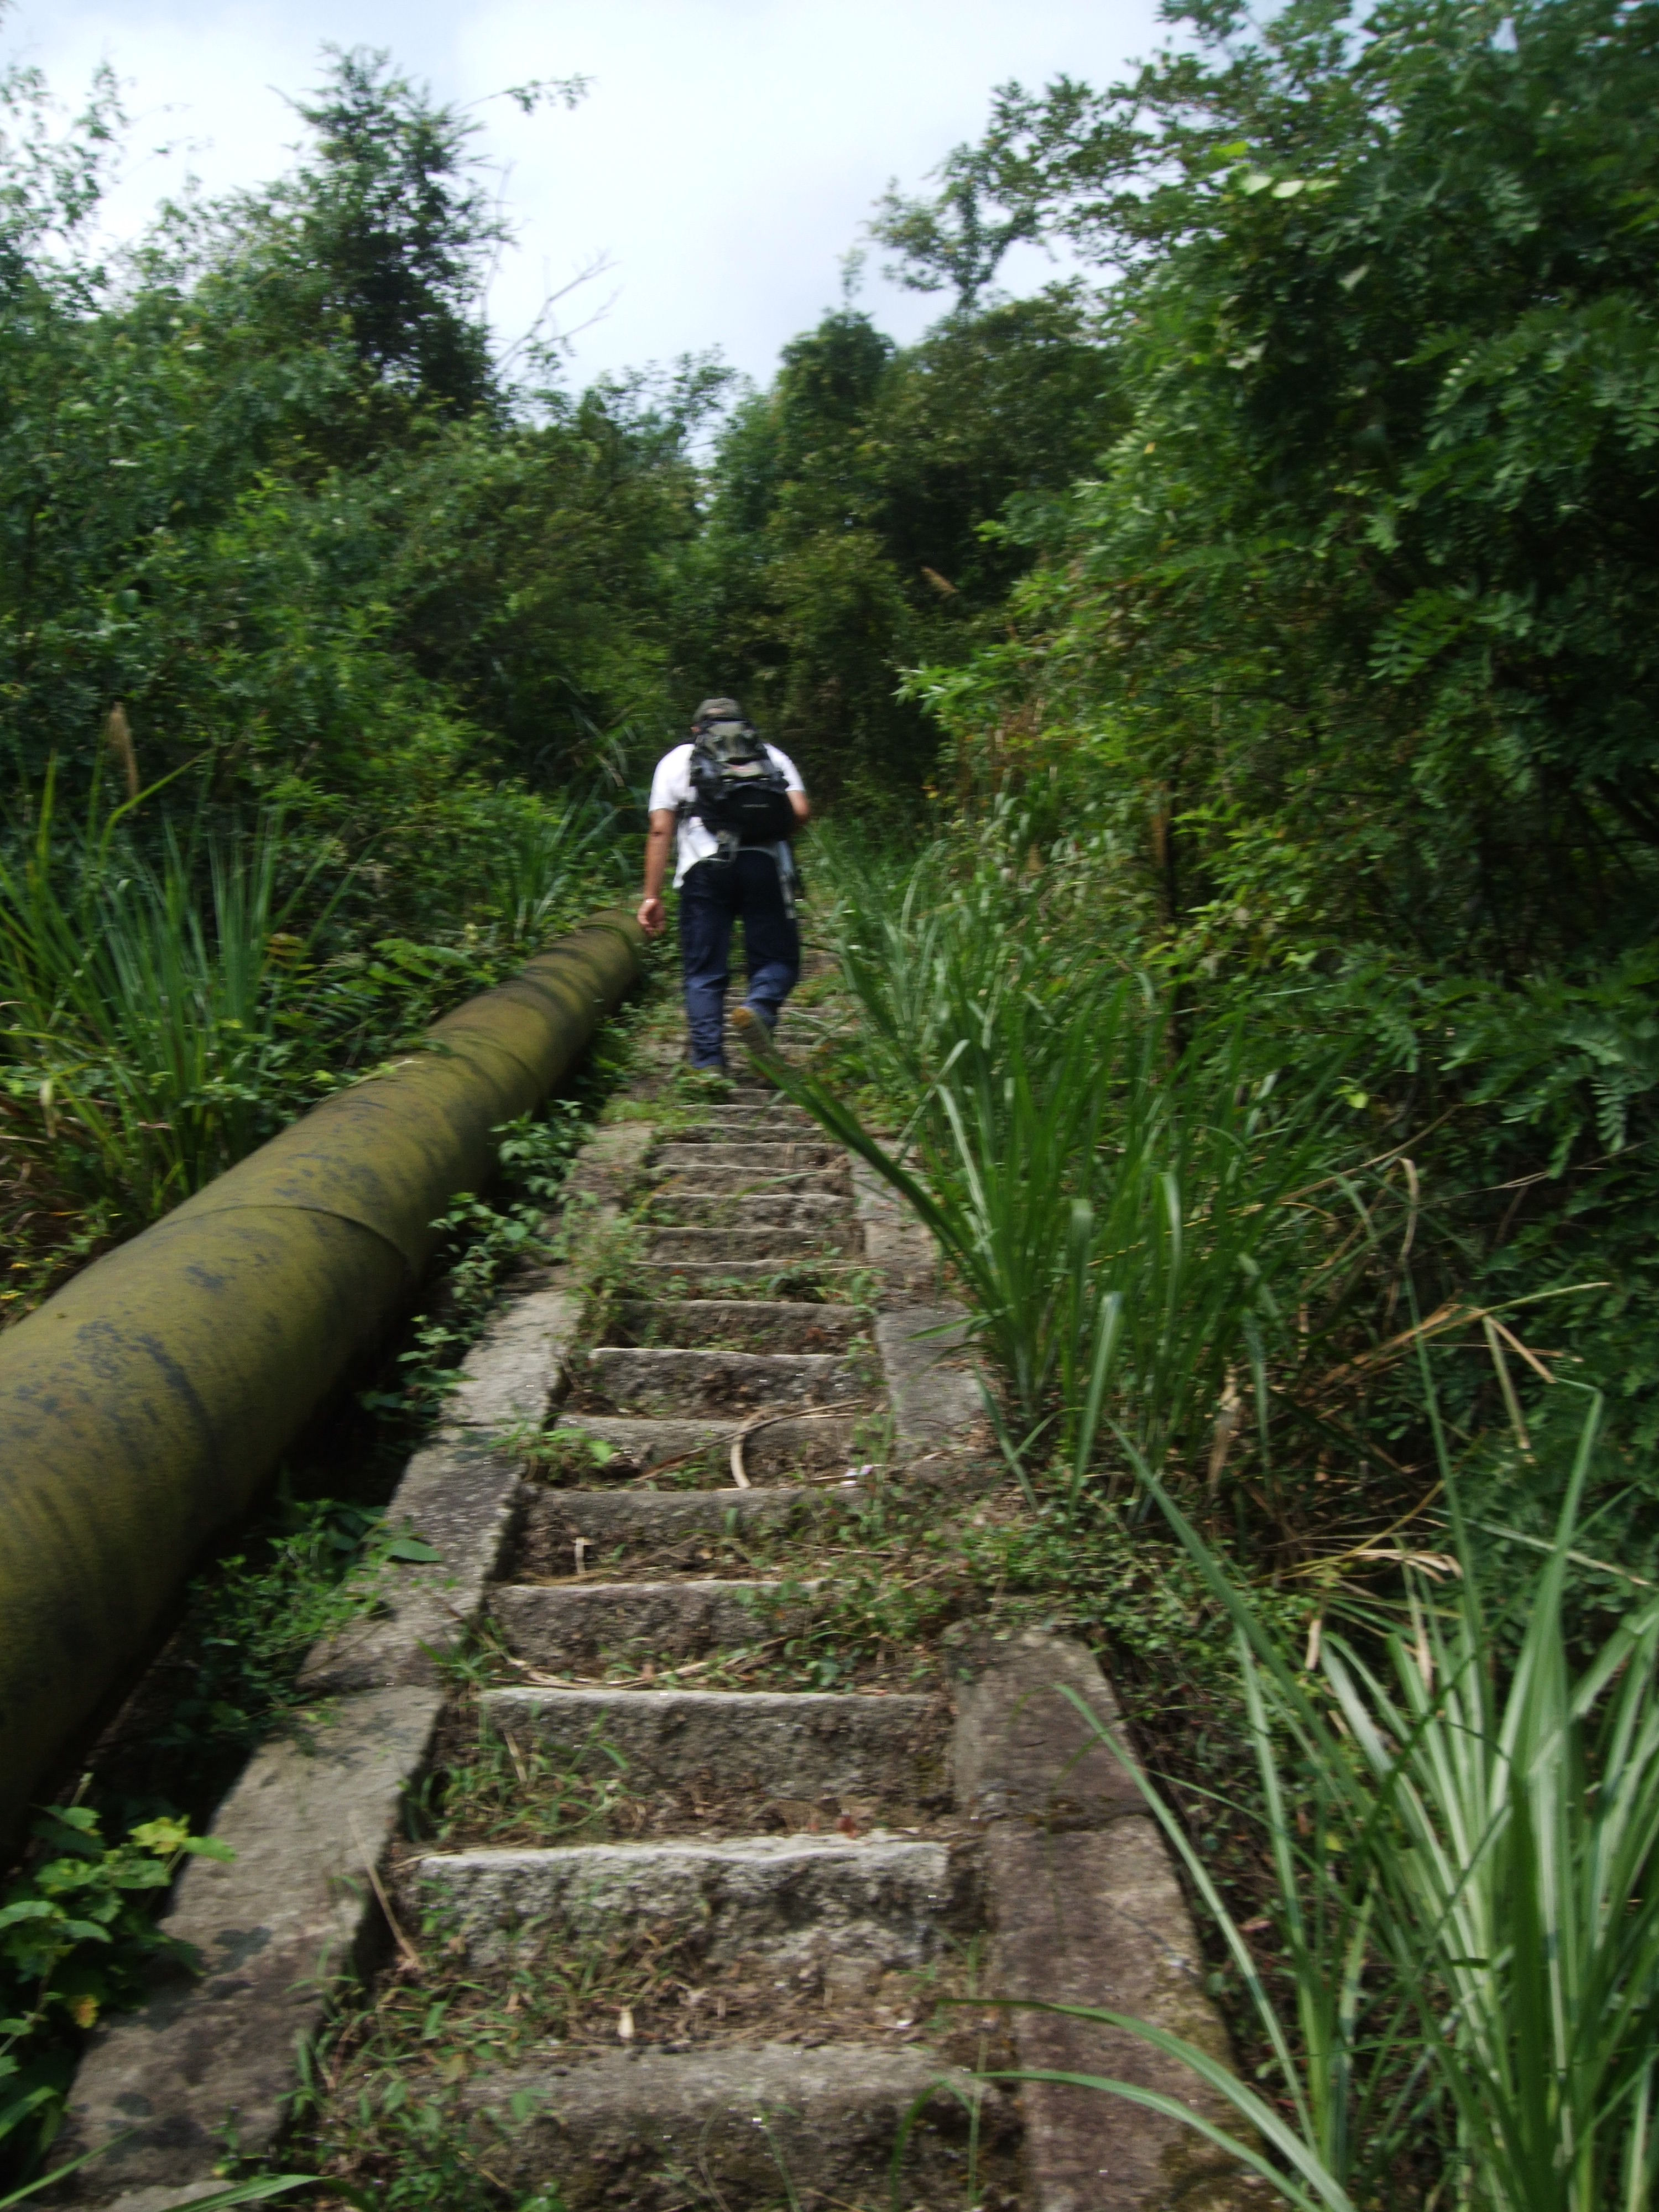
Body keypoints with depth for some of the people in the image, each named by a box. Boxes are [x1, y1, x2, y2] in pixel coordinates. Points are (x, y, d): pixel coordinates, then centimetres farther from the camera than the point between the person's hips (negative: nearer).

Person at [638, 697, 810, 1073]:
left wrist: (652, 896, 9)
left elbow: (660, 830, 11)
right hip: (764, 865, 0)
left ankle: (708, 1064, -1)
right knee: (777, 957, 9)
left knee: (704, 973, 6)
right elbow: (800, 812, 5)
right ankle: (759, 1007, -20)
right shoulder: (773, 756, 22)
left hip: (704, 869, 0)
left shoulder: (677, 760, 21)